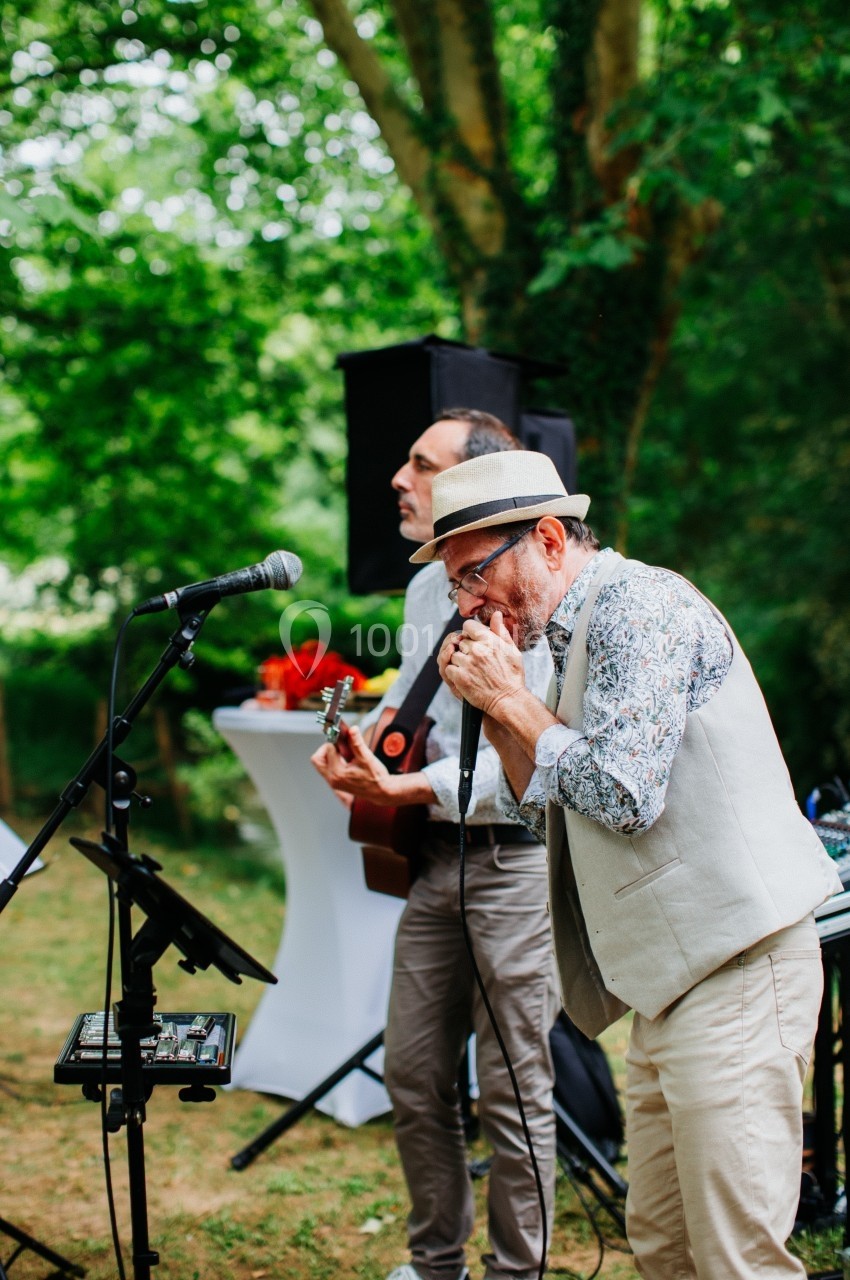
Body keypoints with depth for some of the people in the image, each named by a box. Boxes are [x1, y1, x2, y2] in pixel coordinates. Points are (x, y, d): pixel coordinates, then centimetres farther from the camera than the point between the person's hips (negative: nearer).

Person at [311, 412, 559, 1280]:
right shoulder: (425, 589, 13)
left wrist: (405, 790, -30)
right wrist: (374, 728, 9)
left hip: (513, 858, -8)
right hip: (433, 854, 8)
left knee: (512, 1089, 3)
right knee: (414, 1074, 14)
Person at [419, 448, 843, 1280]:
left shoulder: (637, 602, -12)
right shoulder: (578, 635, 17)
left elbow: (621, 794, -21)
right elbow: (545, 812, 19)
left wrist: (513, 698, -10)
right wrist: (496, 712, 5)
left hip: (735, 969, -10)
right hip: (671, 980, 10)